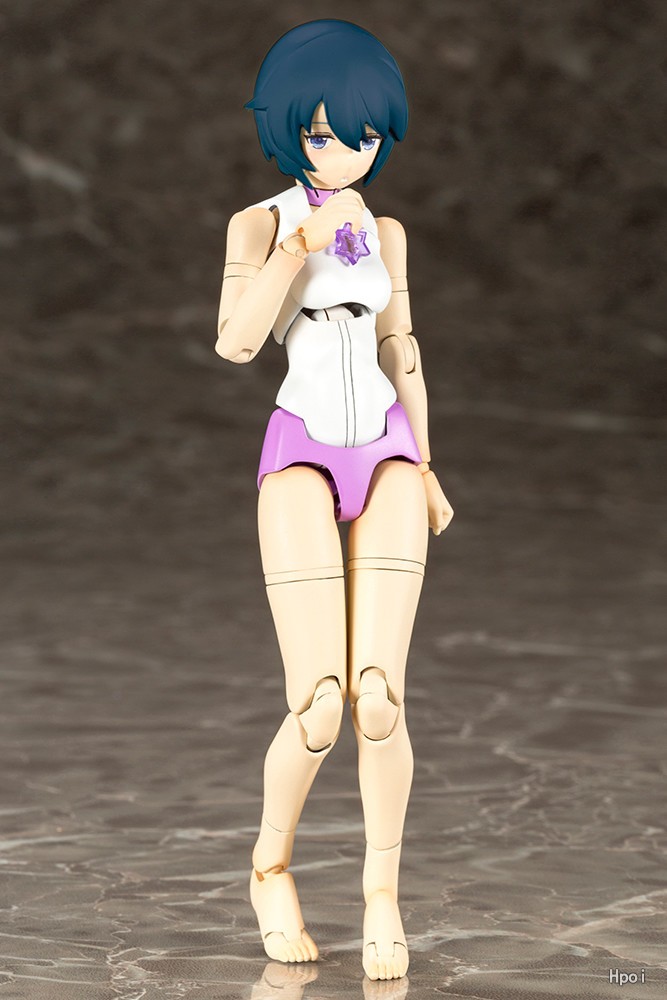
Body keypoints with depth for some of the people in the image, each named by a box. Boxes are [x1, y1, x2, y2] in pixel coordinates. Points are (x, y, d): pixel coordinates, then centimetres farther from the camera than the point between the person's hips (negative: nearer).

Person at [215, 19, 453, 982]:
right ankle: (272, 867, 14)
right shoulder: (258, 223, 0)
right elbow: (235, 343, -15)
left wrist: (425, 469, 13)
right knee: (319, 711, -13)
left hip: (386, 458, 3)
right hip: (301, 458, -3)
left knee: (379, 698, -11)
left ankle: (382, 891, 7)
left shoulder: (385, 233, 12)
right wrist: (307, 241, -18)